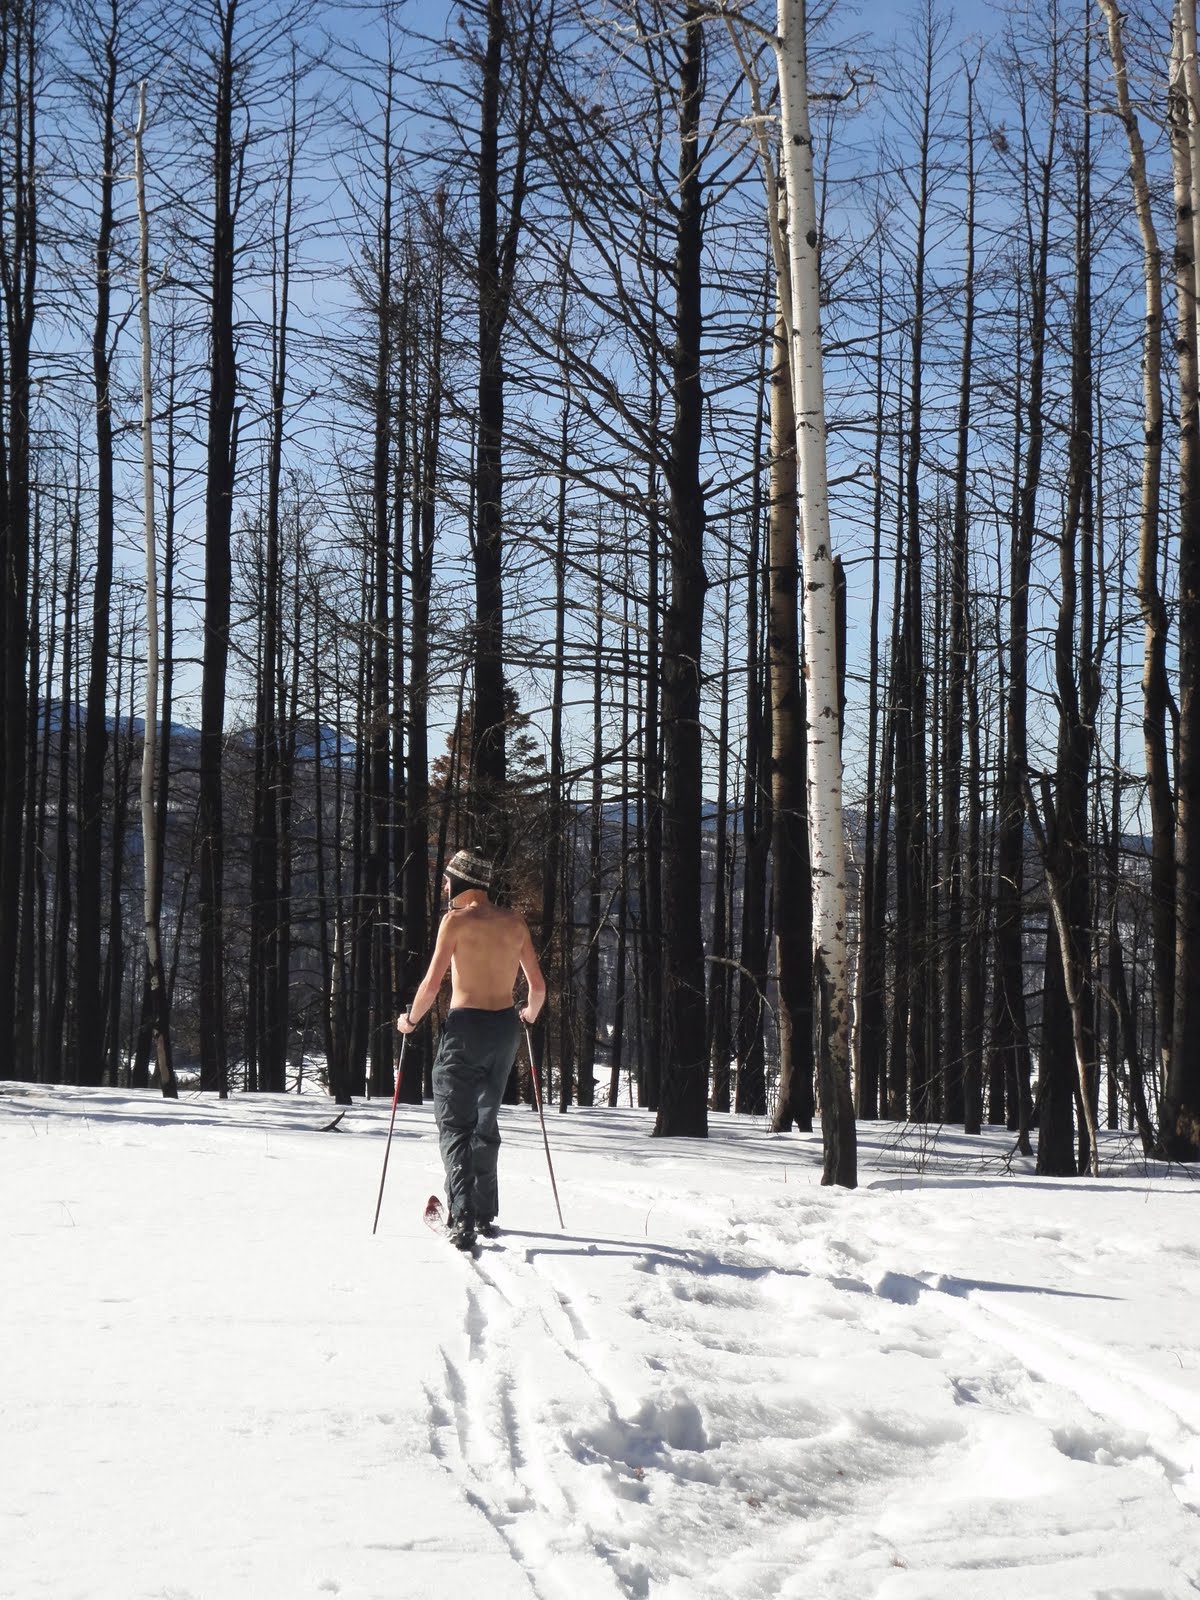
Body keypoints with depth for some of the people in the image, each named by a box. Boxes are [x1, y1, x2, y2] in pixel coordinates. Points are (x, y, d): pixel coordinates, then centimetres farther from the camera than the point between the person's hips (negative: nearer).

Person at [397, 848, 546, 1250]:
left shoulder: (457, 920, -8)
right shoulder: (515, 923, 7)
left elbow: (433, 982, -13)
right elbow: (538, 987, 9)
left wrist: (410, 1019, 4)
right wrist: (529, 1015, 29)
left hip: (466, 1026, -5)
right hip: (506, 1029, 5)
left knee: (455, 1125, -1)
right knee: (486, 1123, 19)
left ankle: (463, 1217, -16)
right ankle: (485, 1213, 22)